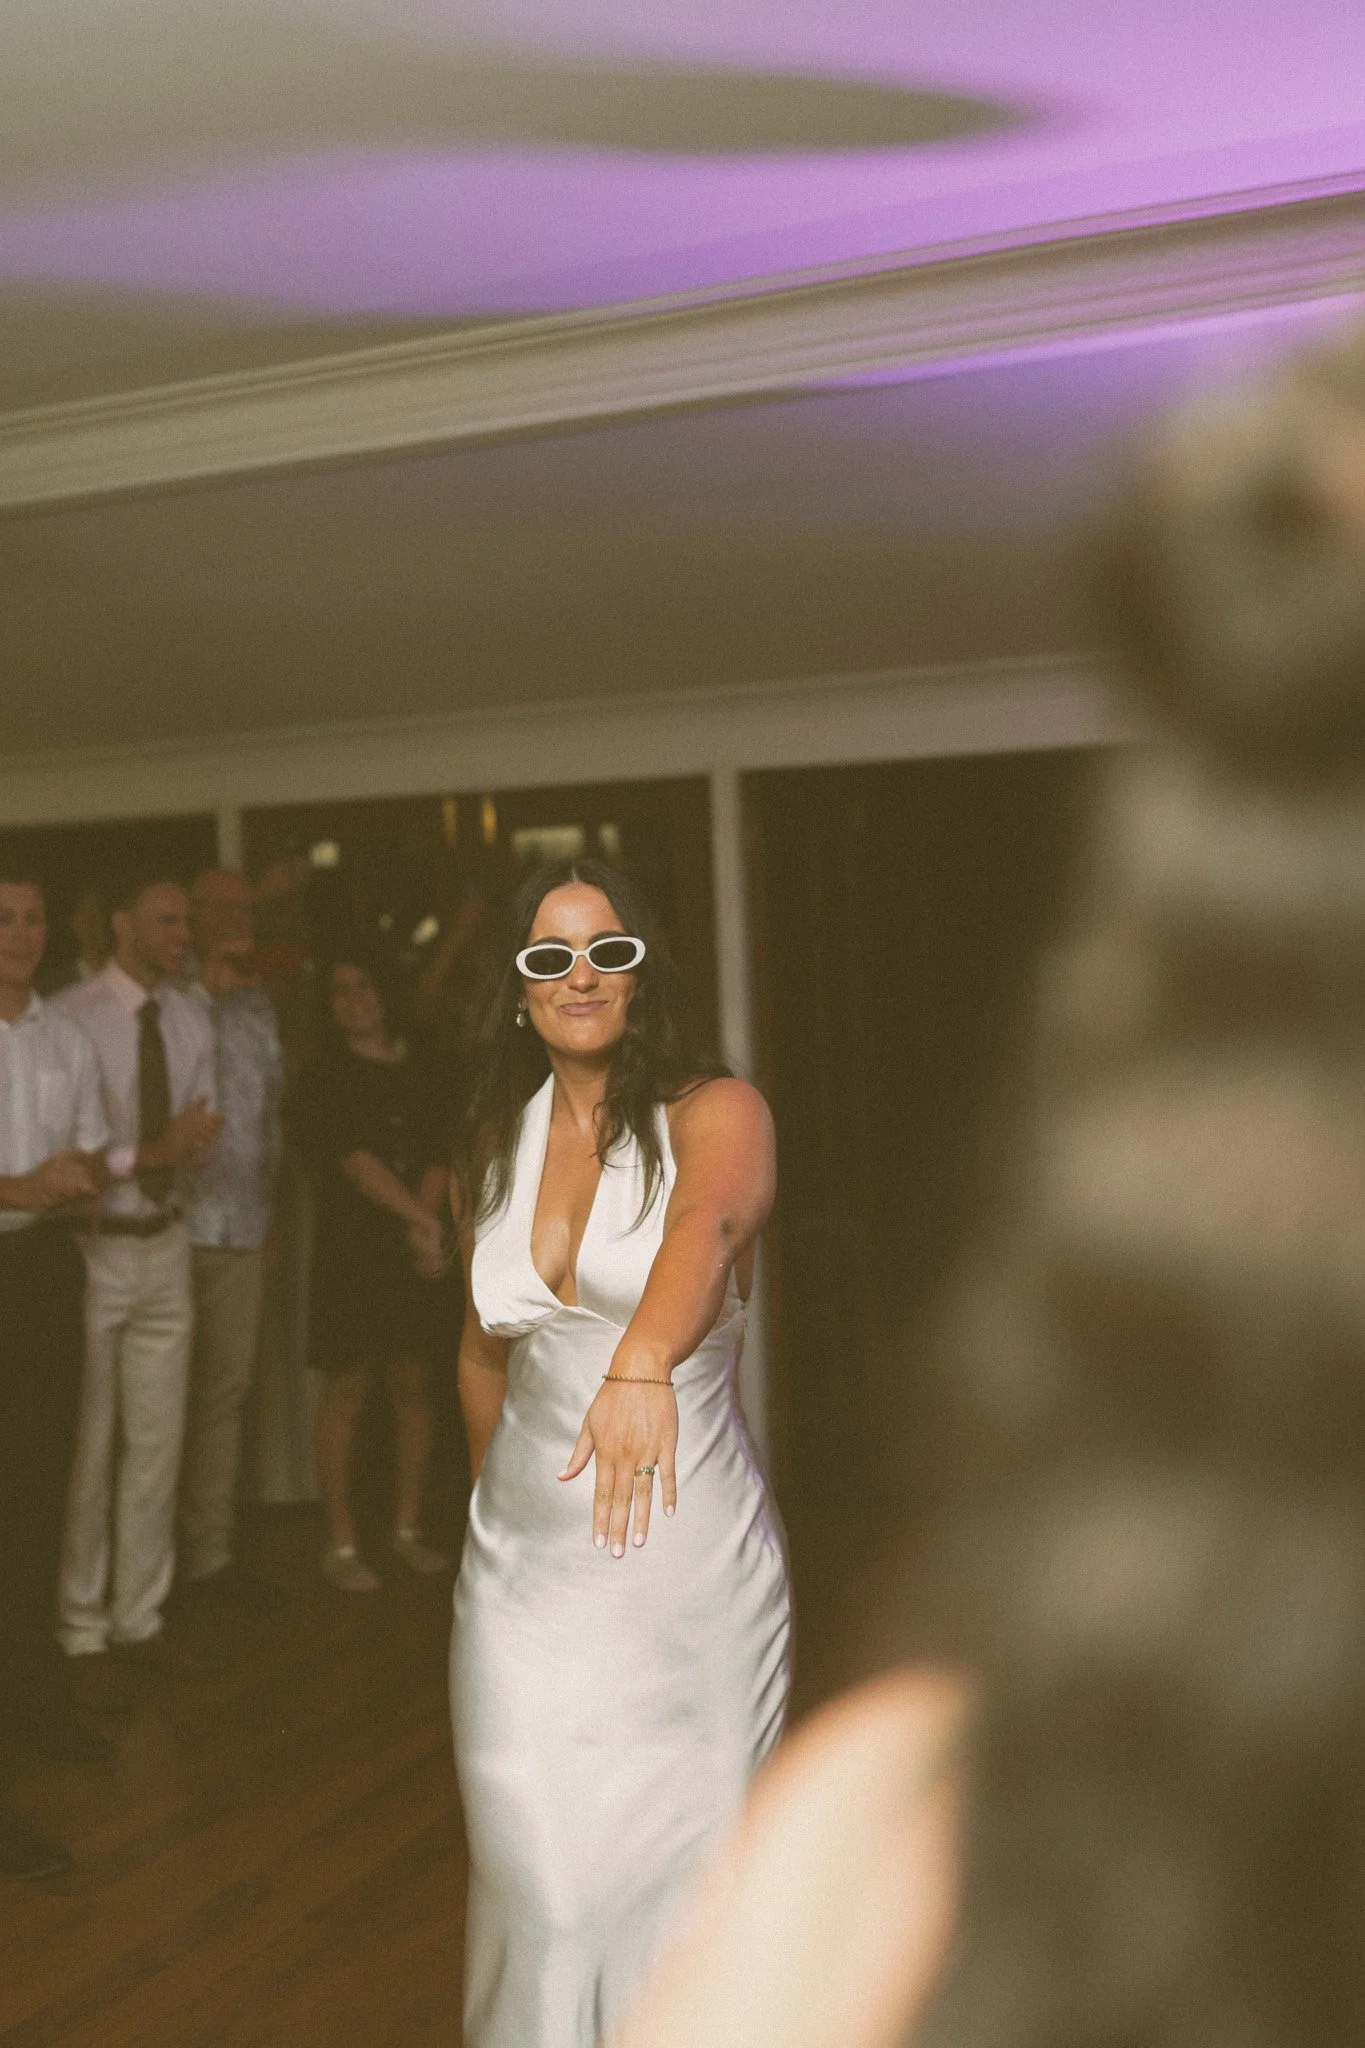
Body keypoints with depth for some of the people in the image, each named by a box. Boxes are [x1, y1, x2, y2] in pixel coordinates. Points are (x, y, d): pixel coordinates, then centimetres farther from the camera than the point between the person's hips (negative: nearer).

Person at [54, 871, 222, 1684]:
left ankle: (139, 1620, 25)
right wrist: (149, 1153, -23)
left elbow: (196, 1143, 9)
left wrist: (194, 1146, -13)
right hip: (91, 1248, -6)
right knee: (86, 1448, 2)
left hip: (167, 1243, 6)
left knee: (157, 1442, 12)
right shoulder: (72, 1018, -13)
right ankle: (79, 1633, 17)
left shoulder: (192, 1020, 8)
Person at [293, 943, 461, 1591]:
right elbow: (353, 1159, -11)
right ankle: (341, 1544, 6)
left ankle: (408, 1529, 18)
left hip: (418, 1248, 3)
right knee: (348, 1389, -2)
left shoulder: (422, 1071, 11)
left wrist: (426, 1226, -12)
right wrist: (419, 1217, -18)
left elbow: (438, 1155, 3)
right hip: (351, 1248, -3)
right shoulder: (325, 1076, 0)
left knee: (413, 1386, 6)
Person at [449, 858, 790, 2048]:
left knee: (687, 1851, 8)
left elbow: (710, 1223, -33)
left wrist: (642, 1365, -52)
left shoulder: (714, 1113, -9)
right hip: (525, 1551, 3)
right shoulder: (498, 1141, 6)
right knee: (546, 1872, 1)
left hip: (688, 1547, -3)